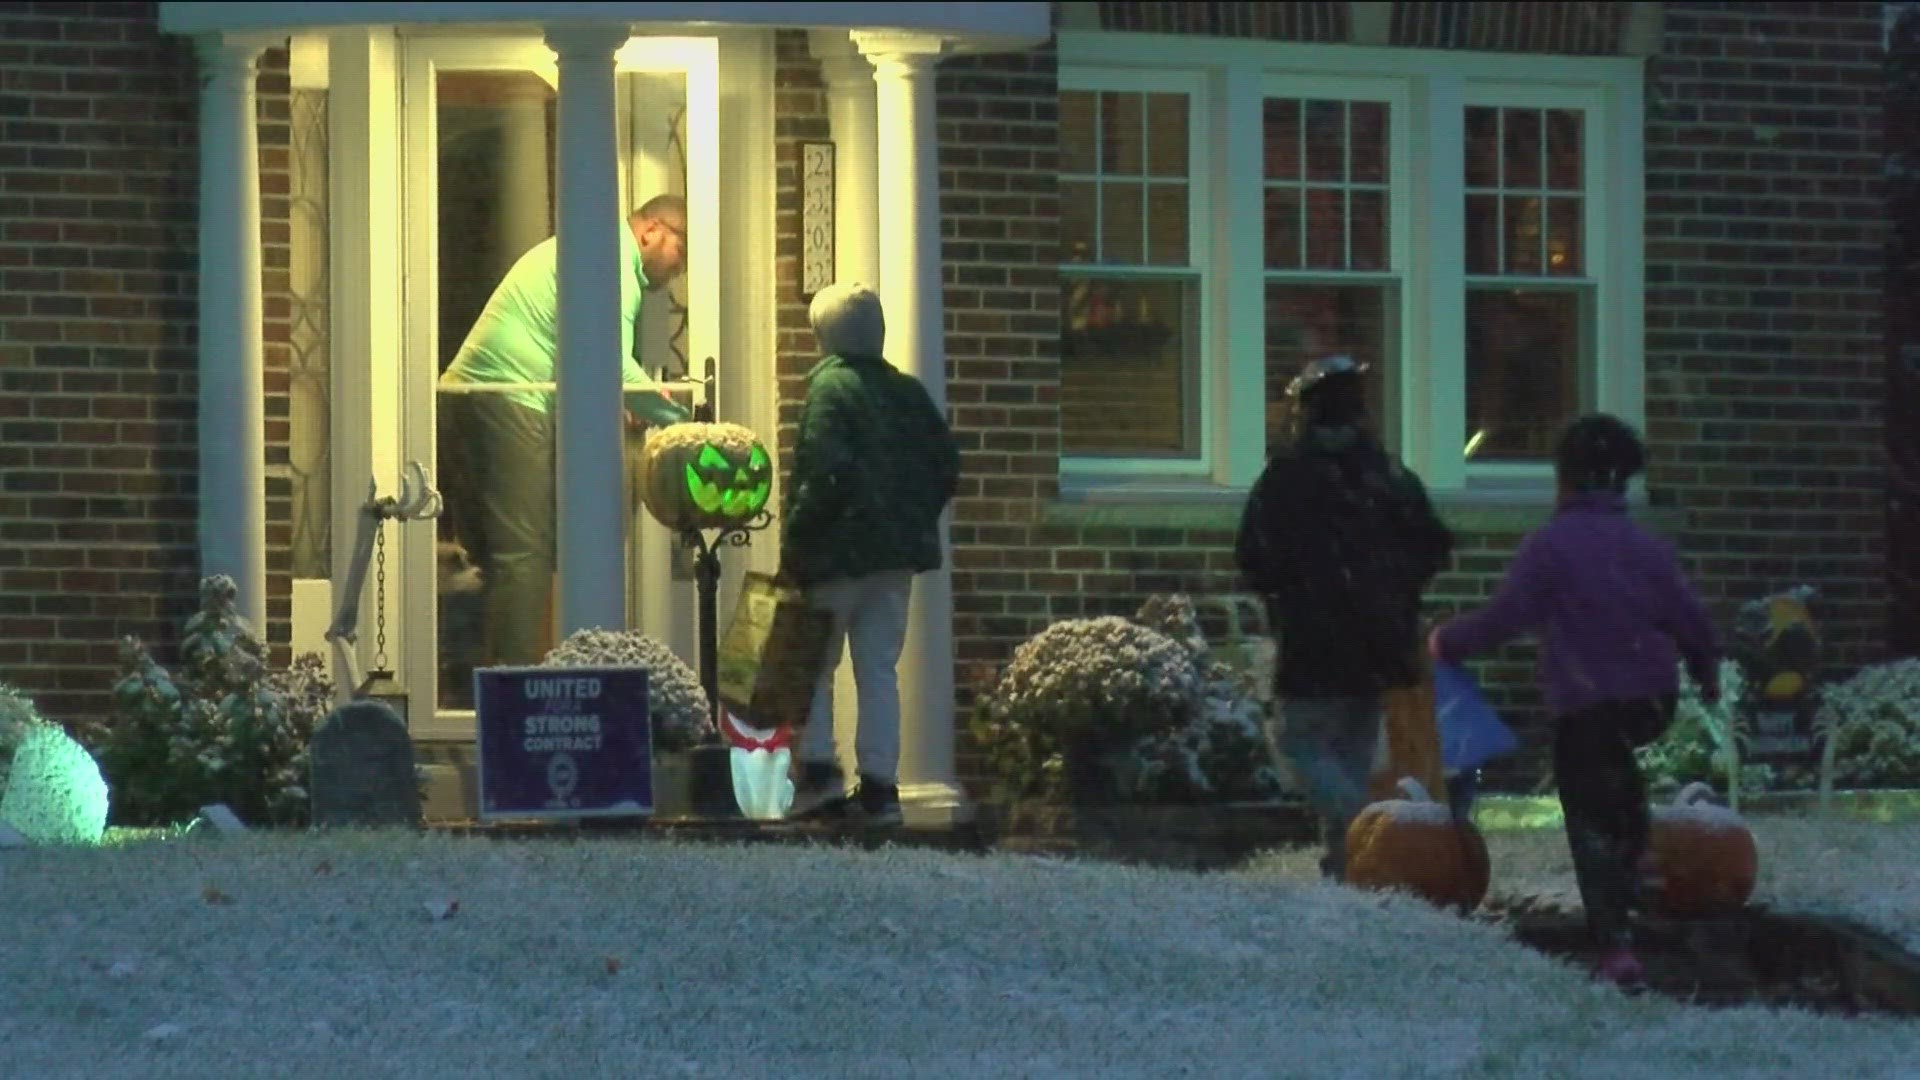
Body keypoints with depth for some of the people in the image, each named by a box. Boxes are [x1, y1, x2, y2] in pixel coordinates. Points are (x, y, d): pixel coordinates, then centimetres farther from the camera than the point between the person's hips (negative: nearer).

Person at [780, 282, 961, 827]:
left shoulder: (830, 387, -11)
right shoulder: (908, 392, 9)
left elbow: (825, 474, -21)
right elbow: (946, 466, 11)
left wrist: (796, 537, -15)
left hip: (838, 554, -6)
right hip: (898, 555, 6)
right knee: (879, 669, 9)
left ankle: (819, 770, -5)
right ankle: (879, 786, 6)